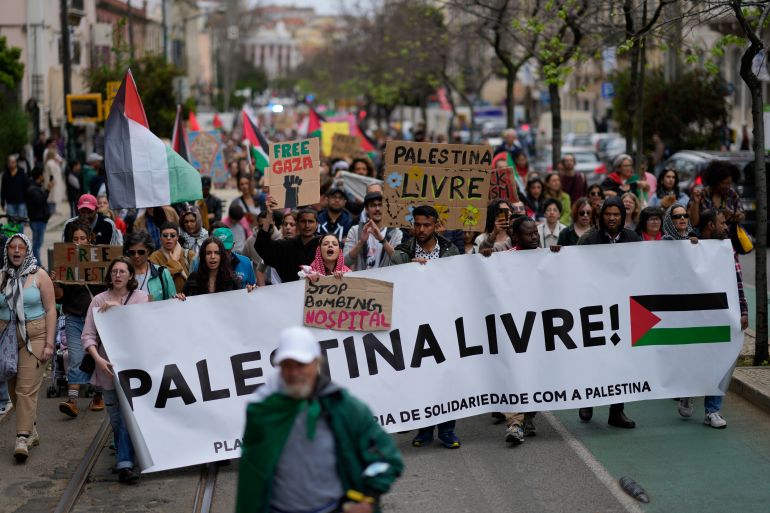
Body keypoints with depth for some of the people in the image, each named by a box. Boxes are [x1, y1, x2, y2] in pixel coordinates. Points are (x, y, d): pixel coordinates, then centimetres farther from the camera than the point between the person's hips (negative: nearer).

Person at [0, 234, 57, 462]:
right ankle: (31, 431, 23)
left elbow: (50, 310, -3)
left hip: (34, 338, -4)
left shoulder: (39, 276, -1)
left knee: (27, 389, -11)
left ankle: (23, 439, -14)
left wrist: (49, 343, -10)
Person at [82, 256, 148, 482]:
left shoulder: (140, 297, 4)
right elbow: (88, 335, 0)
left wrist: (117, 307, -18)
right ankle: (123, 454, 28)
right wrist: (98, 359, -16)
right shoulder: (99, 300, 5)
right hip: (107, 367, 2)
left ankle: (125, 464, -15)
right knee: (115, 417, 10)